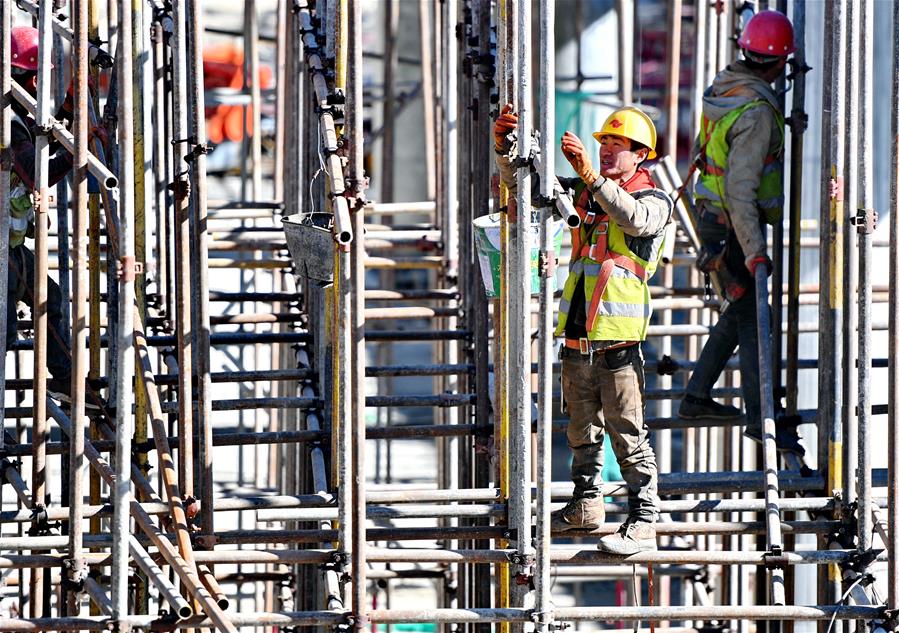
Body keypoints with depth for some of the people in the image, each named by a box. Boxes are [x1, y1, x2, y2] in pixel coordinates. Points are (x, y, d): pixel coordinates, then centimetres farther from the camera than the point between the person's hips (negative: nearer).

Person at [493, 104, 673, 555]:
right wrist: (504, 147, -7)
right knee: (581, 426, 16)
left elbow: (631, 218, -24)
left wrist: (590, 173, -33)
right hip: (577, 335, 6)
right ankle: (586, 504, 29)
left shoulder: (655, 202, -1)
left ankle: (643, 521, -6)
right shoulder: (583, 193, 15)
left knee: (627, 433, -7)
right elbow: (524, 183, 12)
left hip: (618, 339, -6)